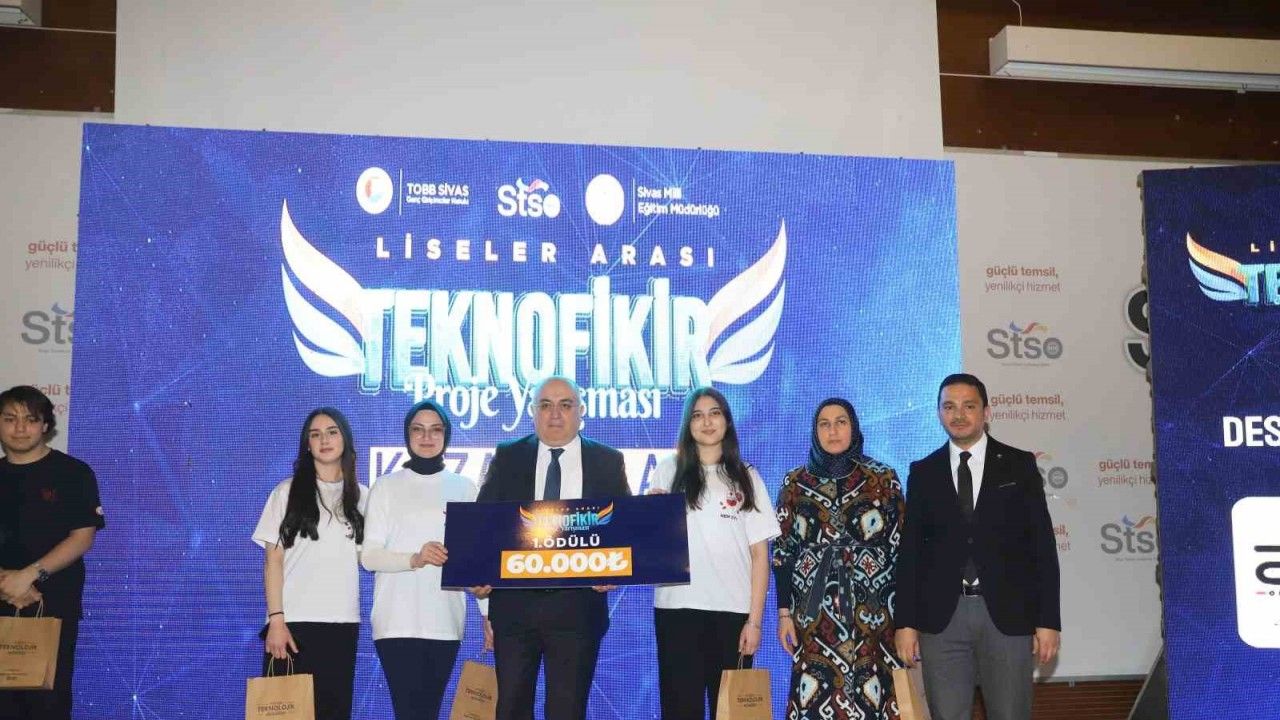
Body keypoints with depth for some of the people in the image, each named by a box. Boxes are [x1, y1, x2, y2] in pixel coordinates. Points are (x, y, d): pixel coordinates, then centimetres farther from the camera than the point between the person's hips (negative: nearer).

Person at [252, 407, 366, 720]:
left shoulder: (361, 496, 11)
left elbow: (366, 557, 12)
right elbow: (273, 561, 0)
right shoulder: (287, 492, 4)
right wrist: (276, 619, -10)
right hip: (293, 620, -2)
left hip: (342, 622, 2)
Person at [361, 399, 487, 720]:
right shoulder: (387, 486, 5)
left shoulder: (464, 488, 10)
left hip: (445, 620, 2)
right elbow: (369, 555, -1)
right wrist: (415, 559, -19)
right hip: (398, 620, -2)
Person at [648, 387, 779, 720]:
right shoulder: (669, 471, 10)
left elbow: (759, 555, 6)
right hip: (678, 608, 0)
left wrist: (754, 619, -2)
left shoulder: (746, 477, 9)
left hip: (733, 611, 0)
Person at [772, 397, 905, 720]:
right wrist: (784, 612, 1)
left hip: (872, 608, -1)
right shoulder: (795, 483, 5)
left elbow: (901, 545, 2)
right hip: (813, 609, 1)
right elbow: (783, 550, 5)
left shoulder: (884, 478, 2)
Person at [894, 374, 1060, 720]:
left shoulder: (1019, 465, 5)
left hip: (1008, 615, -1)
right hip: (941, 617, 1)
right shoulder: (923, 472, 8)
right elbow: (910, 550, 6)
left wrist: (1048, 621, -4)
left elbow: (1042, 545, 2)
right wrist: (906, 622, 0)